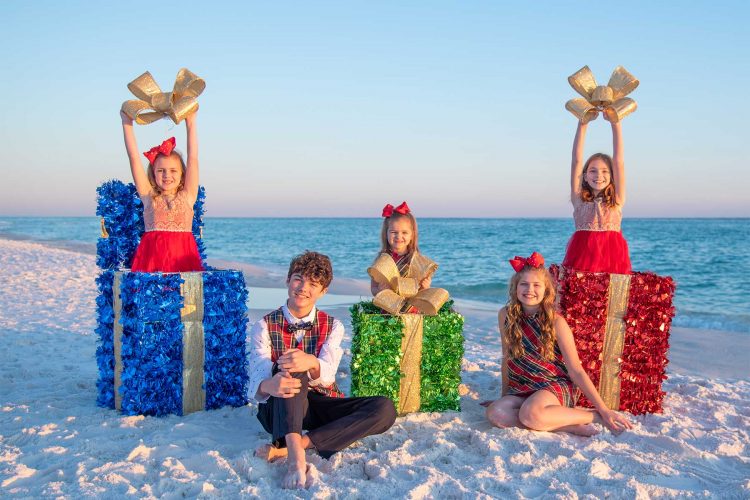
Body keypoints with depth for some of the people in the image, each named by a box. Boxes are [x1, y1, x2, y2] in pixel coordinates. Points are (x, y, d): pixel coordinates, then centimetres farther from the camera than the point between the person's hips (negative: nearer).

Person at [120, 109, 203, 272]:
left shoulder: (187, 196, 13)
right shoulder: (149, 196, 14)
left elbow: (193, 158, 9)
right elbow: (134, 158, 12)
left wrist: (190, 123, 8)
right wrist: (127, 123, 11)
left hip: (183, 257, 0)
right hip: (151, 258, 0)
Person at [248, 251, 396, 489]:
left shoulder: (332, 326, 4)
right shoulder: (264, 327, 0)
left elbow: (327, 374, -14)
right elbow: (258, 377, -16)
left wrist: (311, 363, -40)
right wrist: (268, 386, -42)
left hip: (321, 405, 3)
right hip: (281, 410, -2)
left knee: (384, 409, -24)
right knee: (288, 367, -32)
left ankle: (287, 446, -32)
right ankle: (295, 454, -49)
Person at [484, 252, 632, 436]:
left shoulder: (556, 322, -9)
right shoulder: (505, 315, 1)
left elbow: (576, 371, -6)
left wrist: (603, 410, -7)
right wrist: (505, 394, 20)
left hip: (556, 385, -4)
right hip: (521, 390, 4)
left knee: (530, 414, -37)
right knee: (495, 413, -29)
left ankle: (592, 416, -12)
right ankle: (569, 426, -18)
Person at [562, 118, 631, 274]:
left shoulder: (617, 200, 11)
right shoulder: (579, 198, 11)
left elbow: (618, 161, 4)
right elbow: (577, 161, 5)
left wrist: (616, 125, -1)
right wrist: (582, 125, 0)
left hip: (612, 258, 1)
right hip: (581, 259, 0)